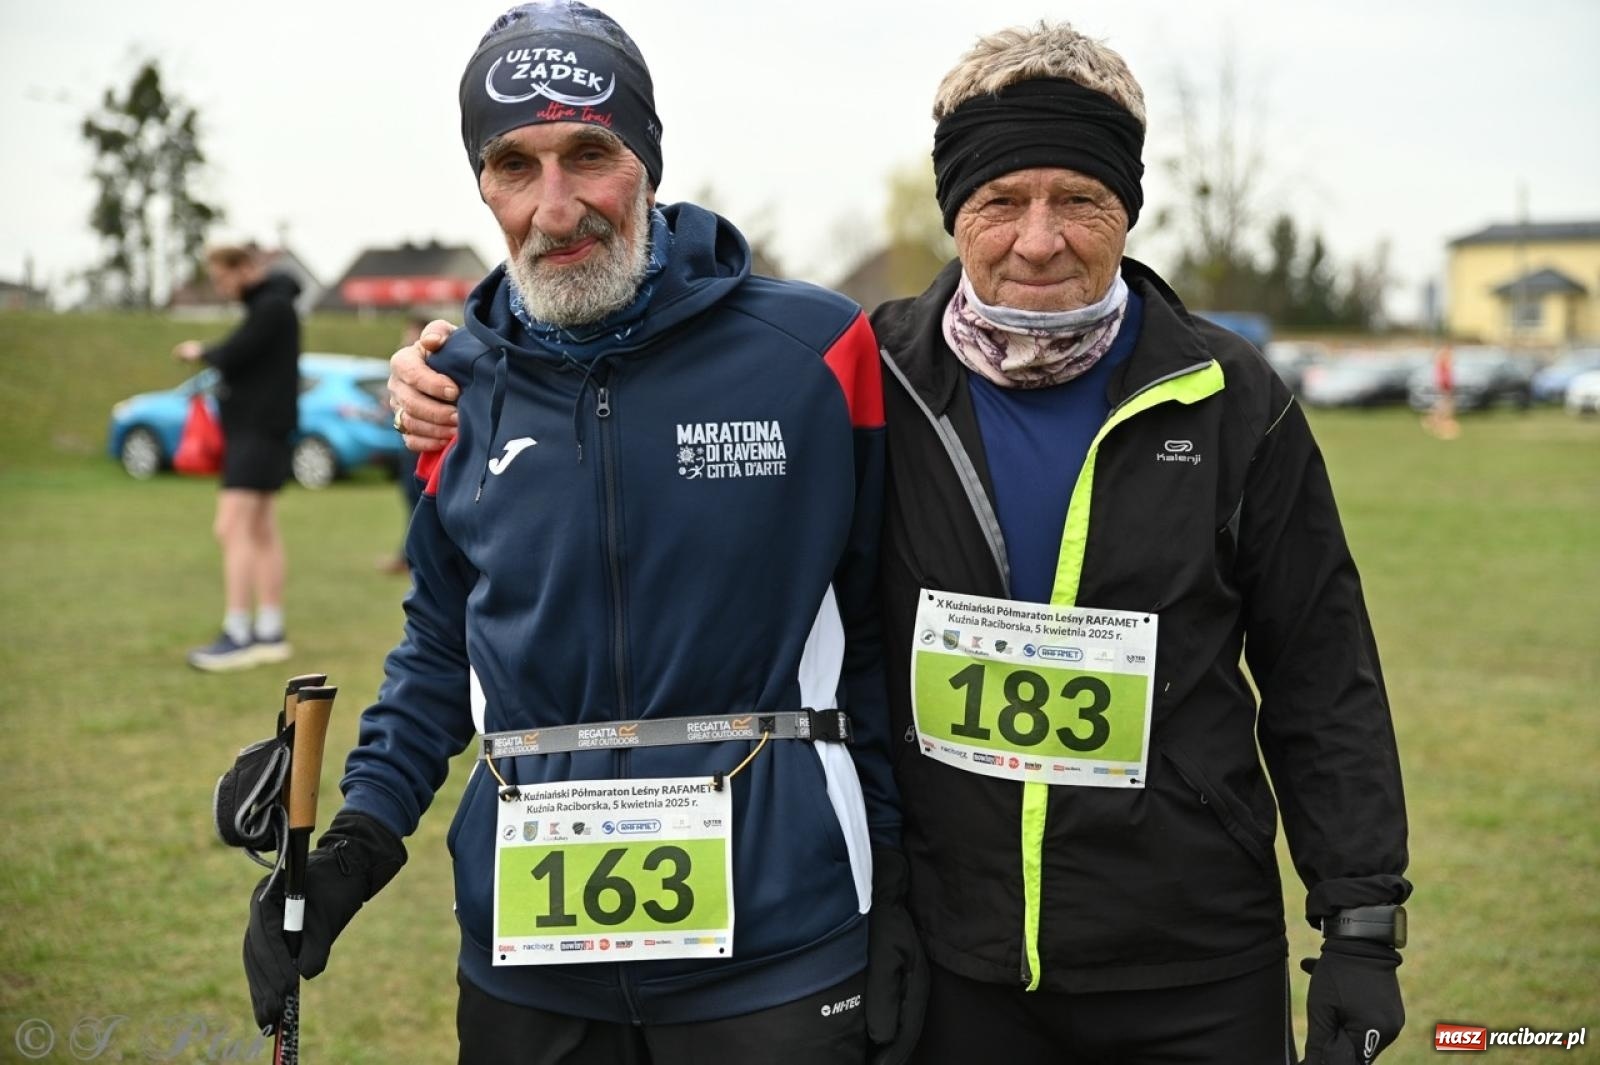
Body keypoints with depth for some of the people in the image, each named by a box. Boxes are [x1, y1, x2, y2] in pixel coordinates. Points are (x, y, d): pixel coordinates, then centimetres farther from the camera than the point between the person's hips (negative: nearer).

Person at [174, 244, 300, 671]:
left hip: (260, 429, -10)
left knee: (232, 528, -14)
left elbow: (232, 356, -19)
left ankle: (237, 635, -15)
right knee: (261, 532, 10)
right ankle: (270, 634, 14)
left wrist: (202, 353, -1)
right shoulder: (266, 304, 17)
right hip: (252, 428, 10)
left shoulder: (272, 307, -13)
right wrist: (208, 356, 0)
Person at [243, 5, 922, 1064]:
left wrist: (895, 880, 0)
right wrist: (360, 838, 4)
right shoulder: (461, 389, 3)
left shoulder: (816, 351, -7)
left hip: (778, 948, -3)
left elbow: (879, 631, 0)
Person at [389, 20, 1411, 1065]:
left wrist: (1362, 926, -1)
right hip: (954, 970, 1)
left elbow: (1324, 688, 1)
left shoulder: (1229, 401, -4)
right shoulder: (866, 381, -4)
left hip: (1196, 977, 0)